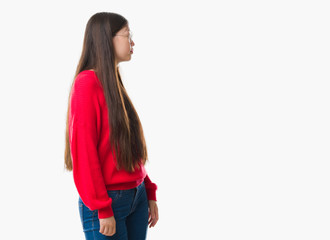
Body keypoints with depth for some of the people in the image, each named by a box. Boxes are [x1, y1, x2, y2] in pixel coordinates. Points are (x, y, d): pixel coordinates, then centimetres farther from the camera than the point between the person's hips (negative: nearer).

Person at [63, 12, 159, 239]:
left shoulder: (116, 84, 11)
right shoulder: (87, 83, -12)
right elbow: (83, 151, -16)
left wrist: (149, 193, 12)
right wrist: (102, 210, -17)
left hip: (136, 196, 7)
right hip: (106, 202, -7)